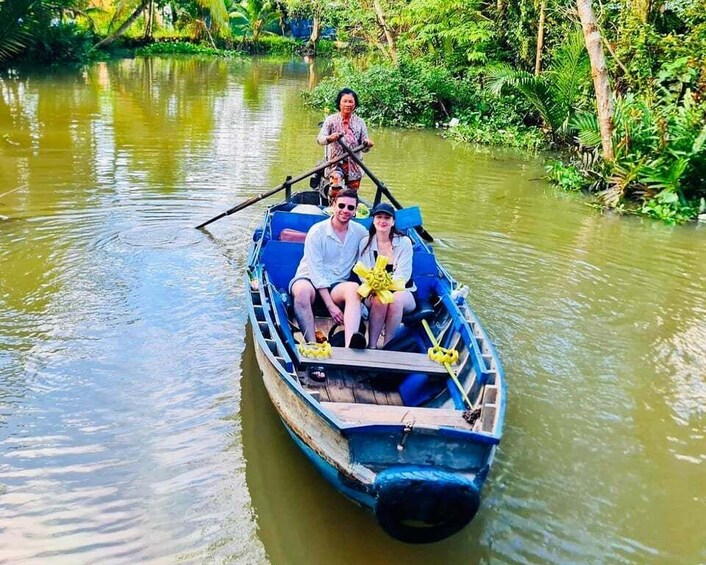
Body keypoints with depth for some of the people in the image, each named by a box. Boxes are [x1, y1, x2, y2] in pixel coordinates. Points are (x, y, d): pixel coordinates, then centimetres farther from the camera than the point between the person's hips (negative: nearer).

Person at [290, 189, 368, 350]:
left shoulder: (360, 232, 4)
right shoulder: (317, 231, -9)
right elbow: (316, 271, -13)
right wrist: (330, 305, -22)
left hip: (338, 284, 2)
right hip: (309, 279, -2)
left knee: (354, 288, -33)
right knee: (303, 290, -38)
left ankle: (349, 345, -55)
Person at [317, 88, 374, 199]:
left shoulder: (360, 123, 5)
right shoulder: (331, 120, -2)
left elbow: (364, 147, 3)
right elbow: (320, 139, -14)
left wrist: (367, 145, -21)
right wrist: (329, 138, -37)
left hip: (354, 164, 3)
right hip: (335, 162, -3)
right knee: (336, 180, -30)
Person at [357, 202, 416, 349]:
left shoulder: (404, 242, 0)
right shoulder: (365, 242, 6)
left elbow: (403, 274, -9)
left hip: (401, 291, 0)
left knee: (396, 298, -36)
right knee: (380, 298, -35)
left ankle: (387, 346, -31)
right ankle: (372, 346, -35)